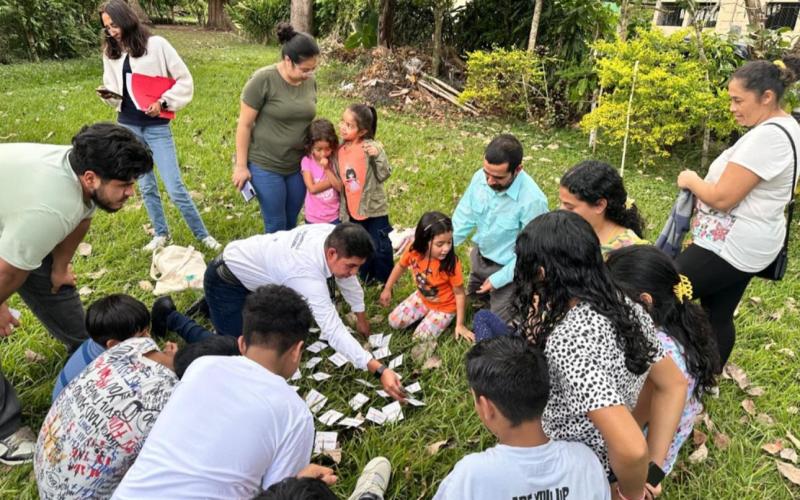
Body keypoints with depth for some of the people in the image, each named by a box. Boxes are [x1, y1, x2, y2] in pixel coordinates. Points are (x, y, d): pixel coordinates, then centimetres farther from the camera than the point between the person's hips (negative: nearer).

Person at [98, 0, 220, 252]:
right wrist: (109, 95, -9)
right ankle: (161, 233, 28)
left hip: (157, 127, -5)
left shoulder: (156, 45, -8)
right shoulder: (110, 53, 6)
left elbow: (184, 80, -5)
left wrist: (163, 102, -14)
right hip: (127, 127, 5)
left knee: (175, 187, -6)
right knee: (146, 186, 13)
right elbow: (114, 89, 13)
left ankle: (202, 234, 9)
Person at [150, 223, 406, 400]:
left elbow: (347, 279, 1)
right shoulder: (307, 273, -40)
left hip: (255, 270, 8)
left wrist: (361, 318, 14)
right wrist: (380, 370, -46)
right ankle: (169, 315, 10)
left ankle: (212, 304, 34)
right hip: (226, 279, -8)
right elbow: (334, 331, -44)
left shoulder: (334, 237, -18)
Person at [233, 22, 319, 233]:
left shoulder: (310, 81, 0)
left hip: (298, 166, 5)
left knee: (291, 225, 14)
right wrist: (241, 166, -9)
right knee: (276, 227, 4)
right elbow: (244, 125, -11)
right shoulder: (263, 80, -16)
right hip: (266, 166, -5)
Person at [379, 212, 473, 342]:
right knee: (394, 321, 3)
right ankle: (426, 313, 20)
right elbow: (401, 266, -1)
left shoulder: (451, 263, -35)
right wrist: (387, 289, 4)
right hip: (421, 298, 5)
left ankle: (445, 318, 13)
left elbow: (459, 293, -22)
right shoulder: (413, 251, -24)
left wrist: (460, 324, -18)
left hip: (444, 306, -4)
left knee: (421, 338, -10)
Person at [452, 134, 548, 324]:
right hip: (479, 256, 6)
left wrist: (499, 279, -20)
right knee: (473, 295, 26)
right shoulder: (480, 177, -18)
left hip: (507, 268, -6)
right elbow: (464, 217, -6)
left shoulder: (532, 200, -35)